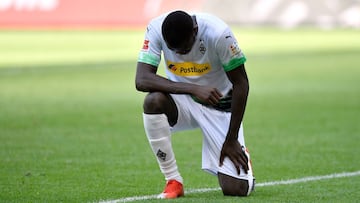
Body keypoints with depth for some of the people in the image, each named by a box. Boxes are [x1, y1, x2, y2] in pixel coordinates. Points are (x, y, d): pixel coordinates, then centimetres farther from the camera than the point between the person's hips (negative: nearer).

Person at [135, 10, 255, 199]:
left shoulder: (218, 33, -27)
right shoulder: (156, 29, -21)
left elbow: (240, 84, -17)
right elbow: (141, 80, -30)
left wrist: (231, 140, -15)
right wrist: (194, 88, -40)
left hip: (219, 106, -2)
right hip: (182, 101, 2)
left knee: (236, 189, -16)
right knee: (153, 100, -35)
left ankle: (240, 155, 23)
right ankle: (173, 182, -18)